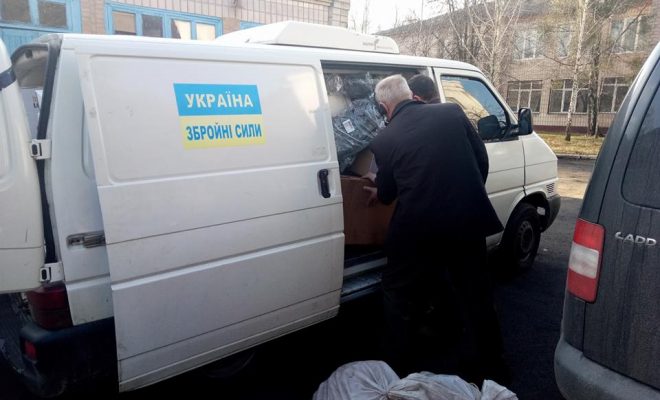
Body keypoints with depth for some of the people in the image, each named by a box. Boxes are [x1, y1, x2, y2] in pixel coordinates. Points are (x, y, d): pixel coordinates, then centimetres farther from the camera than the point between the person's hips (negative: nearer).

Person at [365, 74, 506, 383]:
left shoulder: (384, 140, -7)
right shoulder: (453, 112, 0)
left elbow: (387, 194, 6)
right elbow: (481, 160, 9)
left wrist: (377, 190, 30)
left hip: (418, 228, -3)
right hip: (467, 219, 4)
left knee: (399, 295, 17)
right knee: (474, 291, 21)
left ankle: (401, 368, 26)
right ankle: (488, 360, 38)